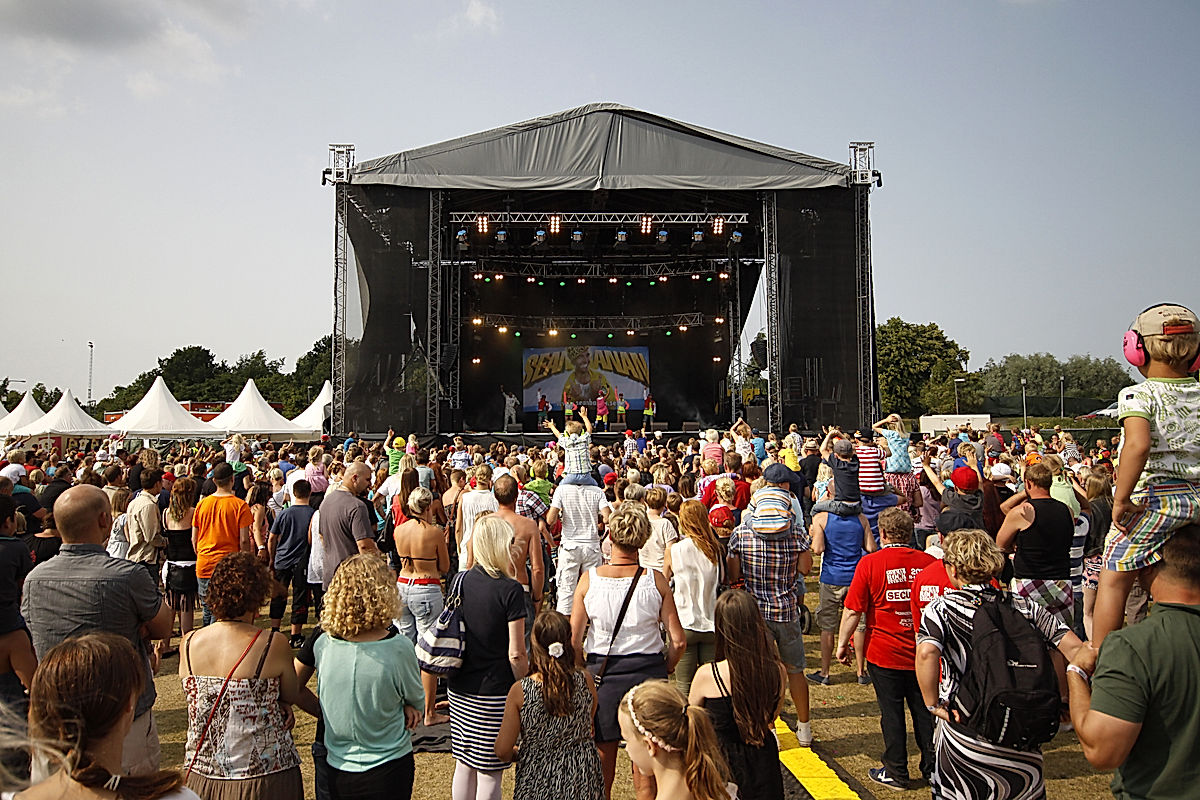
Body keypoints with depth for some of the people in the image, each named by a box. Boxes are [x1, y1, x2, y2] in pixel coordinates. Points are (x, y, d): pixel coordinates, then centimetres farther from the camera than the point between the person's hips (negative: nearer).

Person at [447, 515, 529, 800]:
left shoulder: (462, 581, 1)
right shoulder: (510, 589, -16)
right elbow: (516, 654, -15)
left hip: (459, 689, 6)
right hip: (494, 692, -6)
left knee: (464, 765, 19)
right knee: (489, 775, 6)